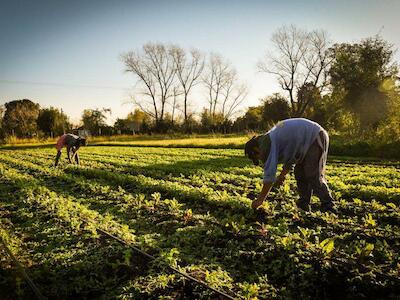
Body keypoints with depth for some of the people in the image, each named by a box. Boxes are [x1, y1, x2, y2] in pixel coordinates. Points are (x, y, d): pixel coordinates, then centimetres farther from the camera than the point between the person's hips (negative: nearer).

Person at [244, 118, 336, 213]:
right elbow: (291, 157, 26)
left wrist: (260, 199, -12)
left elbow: (269, 174, -18)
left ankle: (328, 206, -2)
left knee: (314, 176, -10)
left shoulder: (267, 144, -15)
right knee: (299, 173, 11)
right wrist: (282, 176, 24)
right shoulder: (273, 138, 15)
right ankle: (304, 204, 15)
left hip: (316, 138, -10)